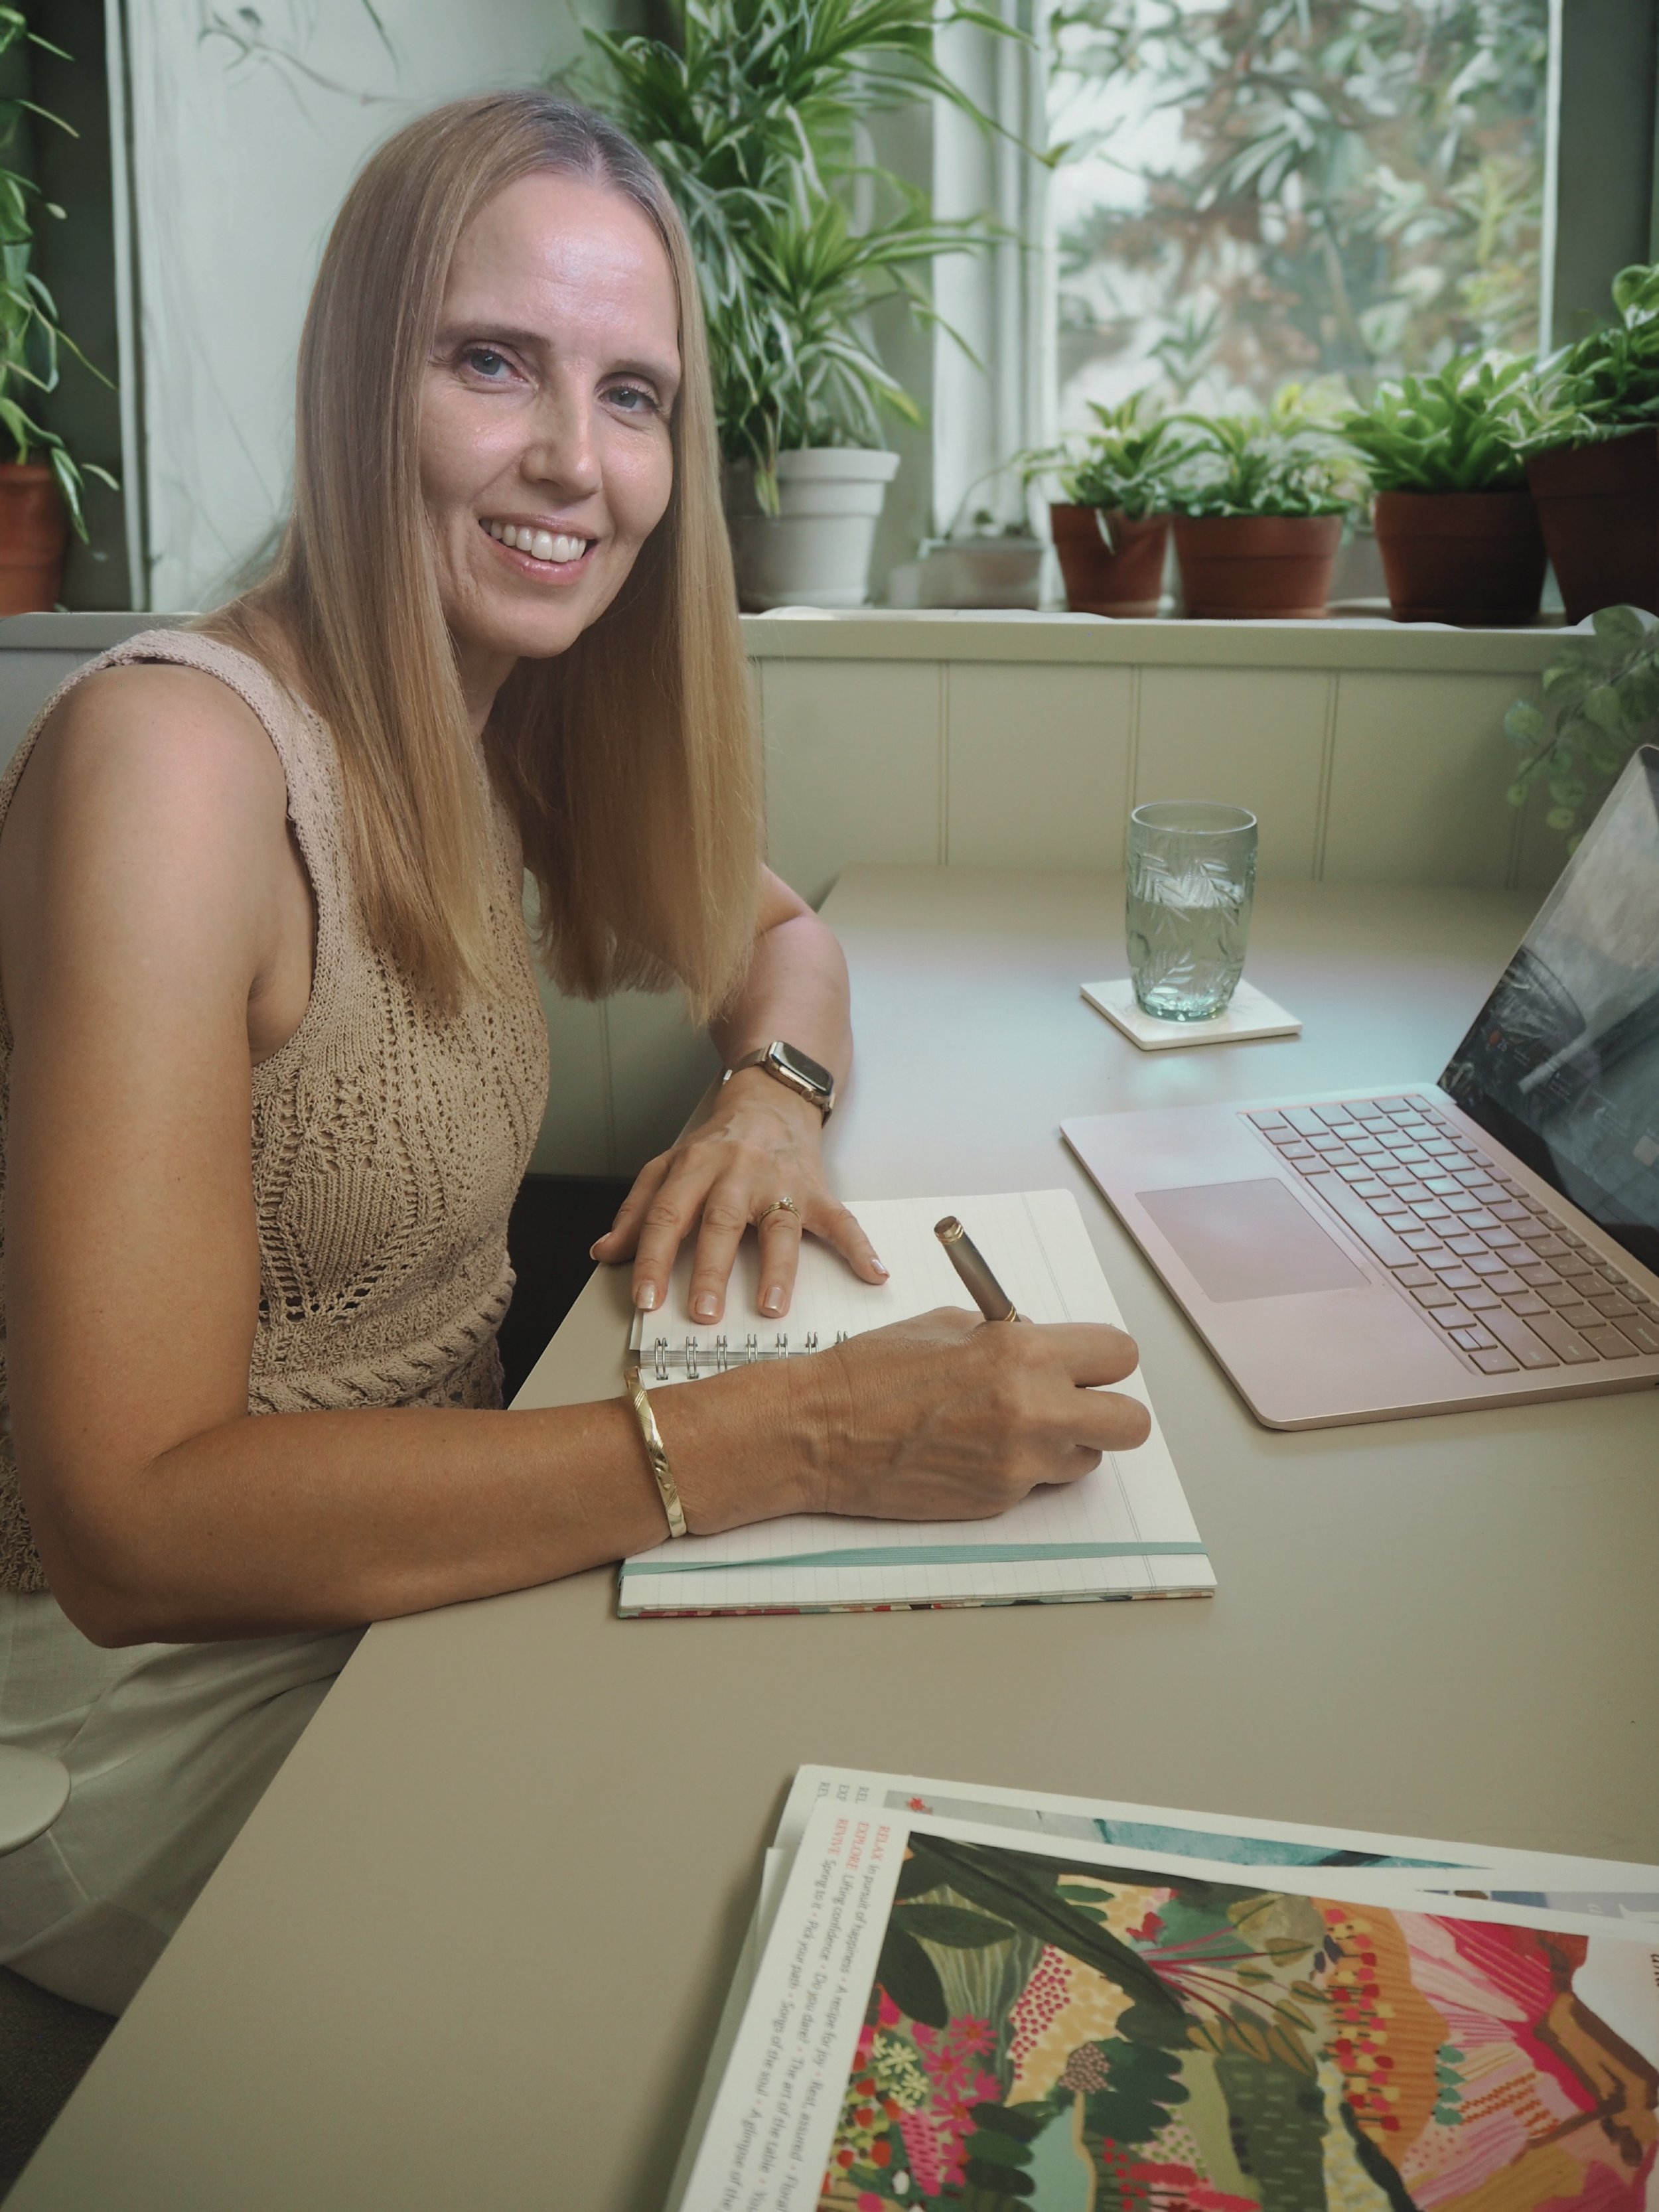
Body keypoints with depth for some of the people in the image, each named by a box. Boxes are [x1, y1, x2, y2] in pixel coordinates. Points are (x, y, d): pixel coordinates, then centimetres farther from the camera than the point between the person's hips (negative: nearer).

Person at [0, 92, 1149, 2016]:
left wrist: (774, 1090, -8)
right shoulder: (173, 754, -24)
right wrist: (798, 1436, -34)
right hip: (174, 1700, -6)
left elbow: (778, 927, 17)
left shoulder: (505, 722, -1)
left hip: (428, 1562, 7)